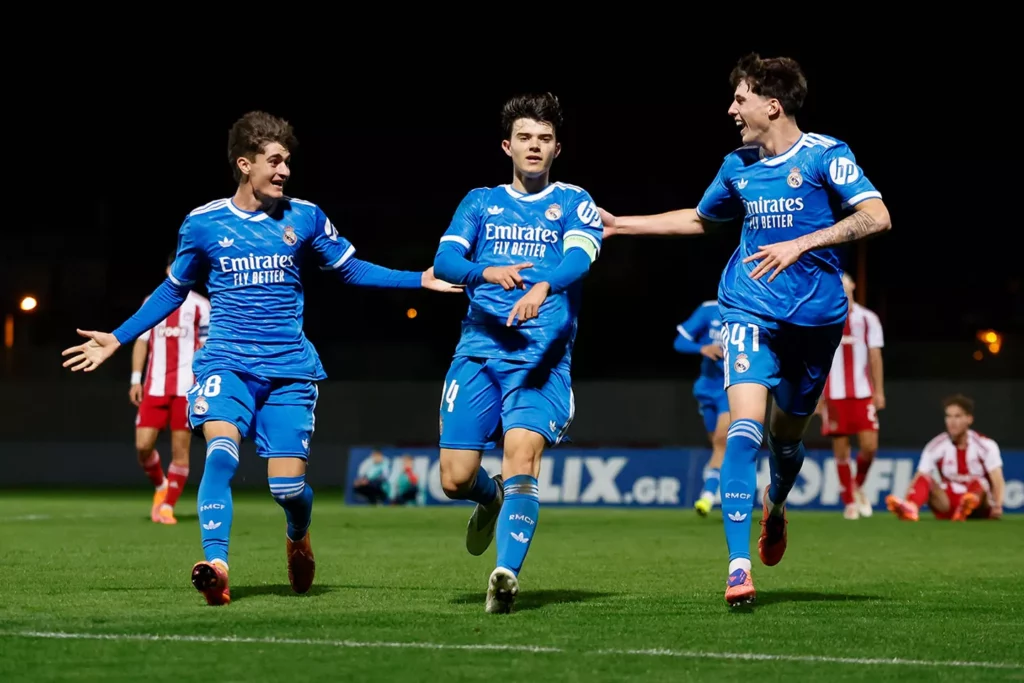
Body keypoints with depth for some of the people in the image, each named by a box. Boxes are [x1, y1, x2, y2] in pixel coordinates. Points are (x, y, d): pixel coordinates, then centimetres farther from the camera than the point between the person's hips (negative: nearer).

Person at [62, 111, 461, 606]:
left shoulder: (305, 217, 4)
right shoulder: (203, 224, 2)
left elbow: (350, 269, 16)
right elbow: (174, 289, 15)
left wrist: (420, 280, 7)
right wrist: (118, 340, 11)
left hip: (290, 368, 1)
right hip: (226, 363, -1)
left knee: (287, 484, -4)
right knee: (221, 451, -28)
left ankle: (298, 538, 32)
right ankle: (216, 567, -31)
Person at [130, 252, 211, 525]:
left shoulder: (200, 305, 6)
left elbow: (206, 346, 4)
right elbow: (141, 341, 13)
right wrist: (136, 379, 4)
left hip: (186, 387, -2)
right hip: (154, 387, 2)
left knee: (180, 448, -4)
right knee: (143, 445, -6)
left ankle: (168, 505, 4)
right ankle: (160, 486, 21)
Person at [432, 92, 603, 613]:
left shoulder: (573, 203, 9)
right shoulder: (481, 203, 16)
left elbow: (578, 258, -11)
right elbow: (444, 261, 1)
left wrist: (542, 287, -34)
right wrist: (486, 271, -22)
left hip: (542, 355, -2)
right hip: (478, 349, 3)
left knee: (522, 457, -25)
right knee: (455, 480, -2)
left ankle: (506, 575, -32)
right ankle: (492, 500, 34)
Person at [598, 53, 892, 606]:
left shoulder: (825, 155, -7)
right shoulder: (738, 166, 9)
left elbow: (876, 217, -17)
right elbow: (700, 219, 28)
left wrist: (800, 244, -23)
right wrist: (620, 225, 27)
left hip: (816, 316, -2)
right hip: (751, 311, 2)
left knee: (787, 436, 14)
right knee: (744, 426, -19)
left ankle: (776, 509, 50)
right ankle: (738, 568, -23)